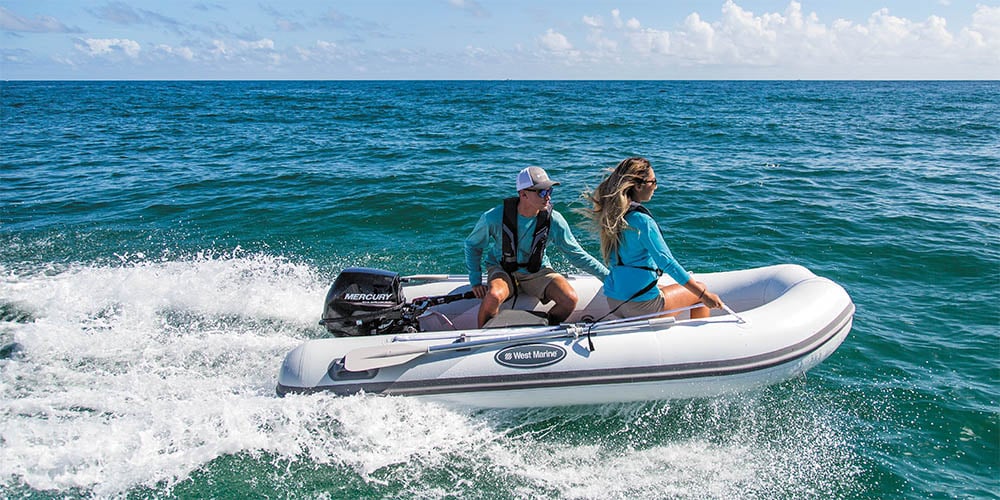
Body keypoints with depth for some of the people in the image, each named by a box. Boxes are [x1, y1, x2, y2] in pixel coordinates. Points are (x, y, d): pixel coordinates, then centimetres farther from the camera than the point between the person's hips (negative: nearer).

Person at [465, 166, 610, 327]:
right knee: (494, 296, -37)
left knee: (570, 299, -22)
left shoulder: (553, 220, -15)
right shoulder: (494, 218, -19)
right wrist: (476, 281, -8)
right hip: (502, 271, -2)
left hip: (537, 272, 2)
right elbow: (472, 245, -1)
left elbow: (577, 255, -3)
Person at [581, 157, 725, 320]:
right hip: (640, 305, -8)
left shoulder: (611, 214, 2)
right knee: (699, 289, 14)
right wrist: (704, 295, -19)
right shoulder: (641, 220, -22)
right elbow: (667, 262, -23)